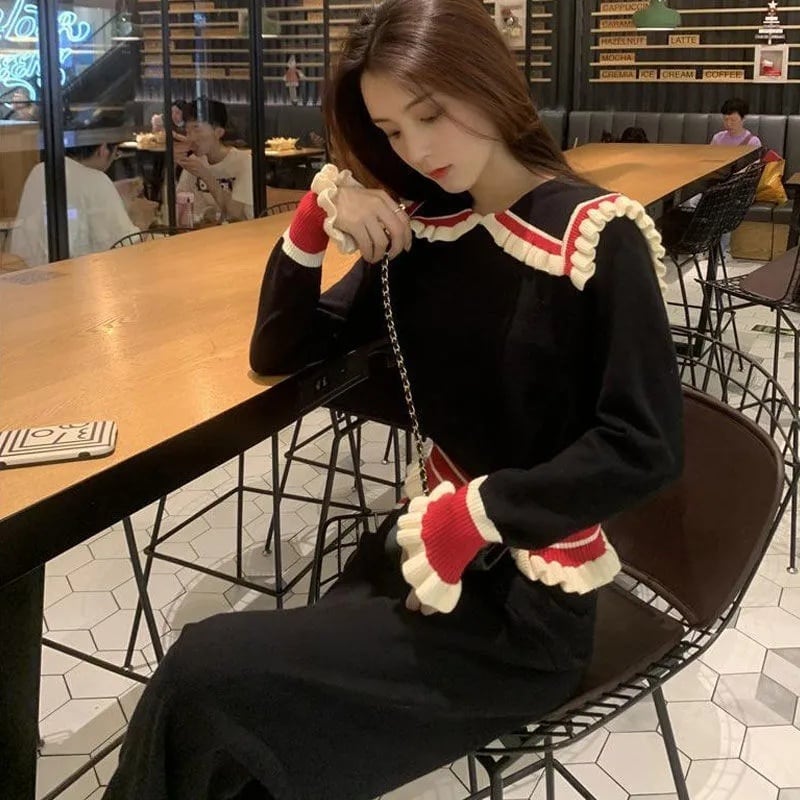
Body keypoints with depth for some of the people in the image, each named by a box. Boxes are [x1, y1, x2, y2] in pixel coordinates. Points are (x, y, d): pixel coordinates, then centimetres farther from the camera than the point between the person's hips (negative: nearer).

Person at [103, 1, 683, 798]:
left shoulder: (597, 237, -14)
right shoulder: (420, 228, 3)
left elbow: (643, 447, -17)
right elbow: (277, 351, 7)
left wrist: (477, 512, -21)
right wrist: (317, 215, -7)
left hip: (526, 602, -5)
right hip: (428, 537, 5)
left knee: (202, 679, -13)